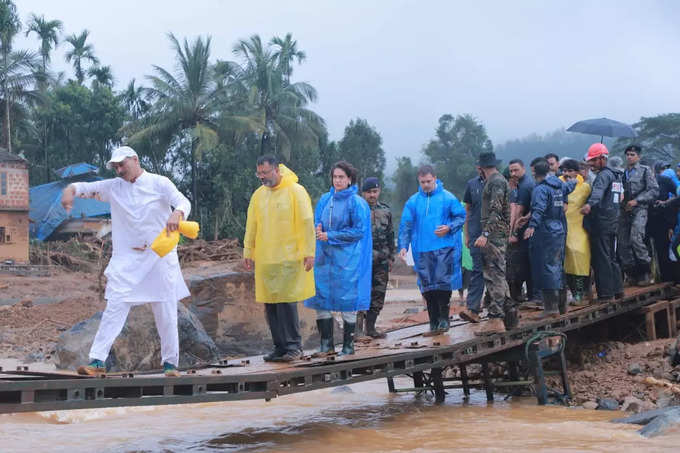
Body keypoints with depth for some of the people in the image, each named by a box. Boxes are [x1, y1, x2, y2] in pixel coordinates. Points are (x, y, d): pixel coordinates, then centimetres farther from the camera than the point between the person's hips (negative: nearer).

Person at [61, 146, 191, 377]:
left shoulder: (159, 183, -2)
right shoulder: (114, 187, 8)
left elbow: (184, 202, -13)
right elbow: (86, 187, 4)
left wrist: (177, 213, -36)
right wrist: (71, 189, -19)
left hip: (160, 256, -2)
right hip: (127, 258, 2)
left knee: (166, 312, 3)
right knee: (114, 307, -7)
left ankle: (170, 362, 15)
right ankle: (97, 360, -7)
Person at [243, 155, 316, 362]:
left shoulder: (296, 191, -3)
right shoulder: (258, 195, 13)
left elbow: (307, 223, -6)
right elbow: (251, 226, 17)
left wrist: (309, 252, -10)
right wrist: (248, 252, 13)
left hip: (290, 258, -5)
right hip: (265, 259, 5)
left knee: (286, 301, -10)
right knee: (270, 305, 4)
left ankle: (293, 346, 2)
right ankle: (280, 347, 13)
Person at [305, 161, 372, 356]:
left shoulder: (357, 202, -7)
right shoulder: (325, 199, 10)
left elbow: (359, 230, -10)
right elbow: (317, 221, 19)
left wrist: (330, 236, -13)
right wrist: (319, 229, -6)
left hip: (347, 259, -6)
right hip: (324, 257, 6)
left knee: (347, 303, -1)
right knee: (320, 299, 4)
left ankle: (348, 345, 10)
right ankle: (326, 344, 12)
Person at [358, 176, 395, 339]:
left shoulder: (385, 211, 14)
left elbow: (391, 235, 21)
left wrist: (391, 256, 18)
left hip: (381, 260, 5)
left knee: (378, 295, 8)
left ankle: (370, 327, 17)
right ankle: (357, 327, -9)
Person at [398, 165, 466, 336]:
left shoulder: (448, 198, 0)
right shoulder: (413, 201, 8)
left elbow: (461, 217, 6)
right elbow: (405, 225, 9)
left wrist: (449, 228, -12)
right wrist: (403, 246, -2)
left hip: (444, 248, -3)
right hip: (422, 250, 3)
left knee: (443, 283, -10)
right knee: (428, 288, 4)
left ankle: (444, 319, 5)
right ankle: (434, 325, 12)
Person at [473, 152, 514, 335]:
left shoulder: (497, 181, -11)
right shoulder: (494, 181, 20)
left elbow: (495, 211, -20)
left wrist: (485, 234, -25)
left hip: (494, 236, -10)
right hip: (496, 236, 10)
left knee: (494, 276, -12)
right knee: (498, 276, 13)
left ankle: (496, 319, -14)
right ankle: (510, 314, 17)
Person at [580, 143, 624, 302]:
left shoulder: (603, 175, -12)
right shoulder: (615, 175, 19)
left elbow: (598, 192, -34)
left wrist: (589, 204, -51)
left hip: (601, 222, -10)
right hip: (613, 222, 10)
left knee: (601, 259, -7)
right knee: (611, 258, 17)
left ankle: (605, 294, -6)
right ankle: (617, 290, 21)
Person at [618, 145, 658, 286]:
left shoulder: (645, 170, 4)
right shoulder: (623, 173, 19)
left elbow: (654, 190, -4)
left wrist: (637, 200, -11)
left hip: (639, 210, -5)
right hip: (625, 211, 5)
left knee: (635, 238, -21)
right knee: (623, 243, 0)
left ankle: (646, 271, -7)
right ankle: (632, 274, 10)